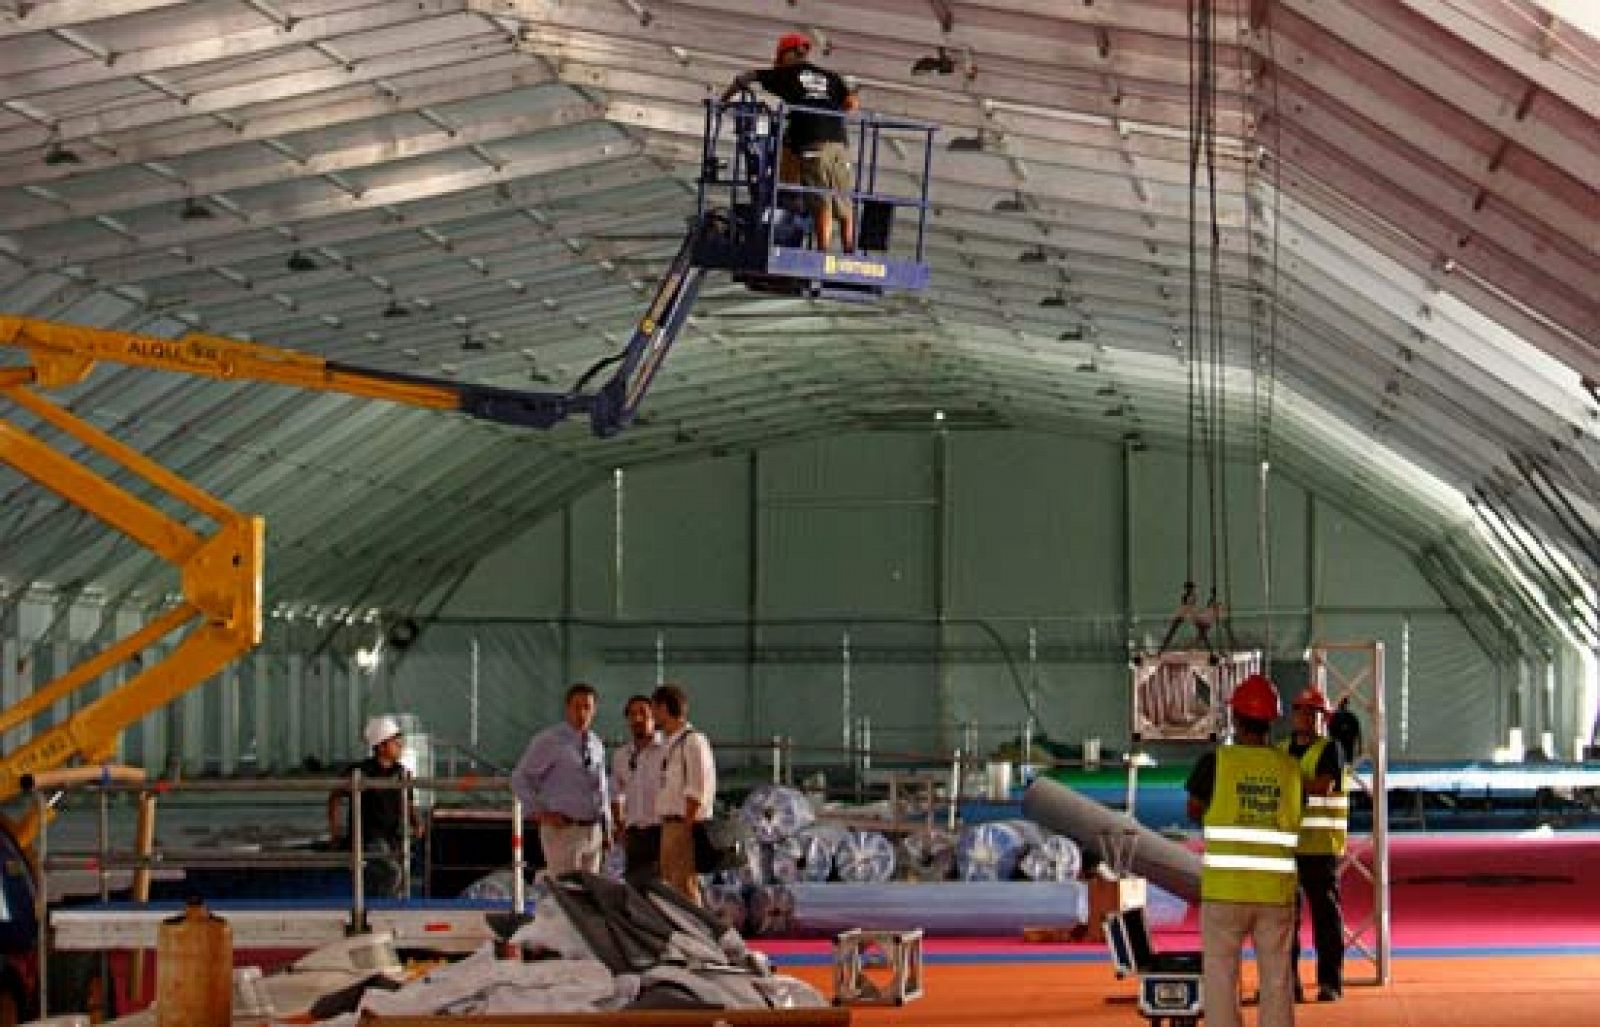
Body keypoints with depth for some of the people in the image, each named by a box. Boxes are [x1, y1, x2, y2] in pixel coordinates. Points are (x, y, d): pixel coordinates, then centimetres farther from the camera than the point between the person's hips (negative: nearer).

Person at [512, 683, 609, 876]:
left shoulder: (596, 745, 12)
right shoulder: (550, 741, -6)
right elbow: (519, 779, -5)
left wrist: (606, 830, 15)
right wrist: (540, 813, -13)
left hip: (593, 831, 6)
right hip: (563, 829, -6)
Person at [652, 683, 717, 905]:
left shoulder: (692, 741, -11)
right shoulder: (668, 743, 18)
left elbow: (697, 790, -16)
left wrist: (687, 824, -18)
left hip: (686, 824, -10)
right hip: (669, 824, 10)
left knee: (685, 886, -12)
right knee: (670, 884, 10)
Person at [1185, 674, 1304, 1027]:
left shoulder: (1215, 762, -7)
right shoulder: (1288, 767, 1)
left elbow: (1194, 812, 7)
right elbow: (1294, 820, 10)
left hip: (1225, 890, -3)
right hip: (1276, 891, 3)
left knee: (1220, 976, 4)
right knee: (1277, 978, 11)